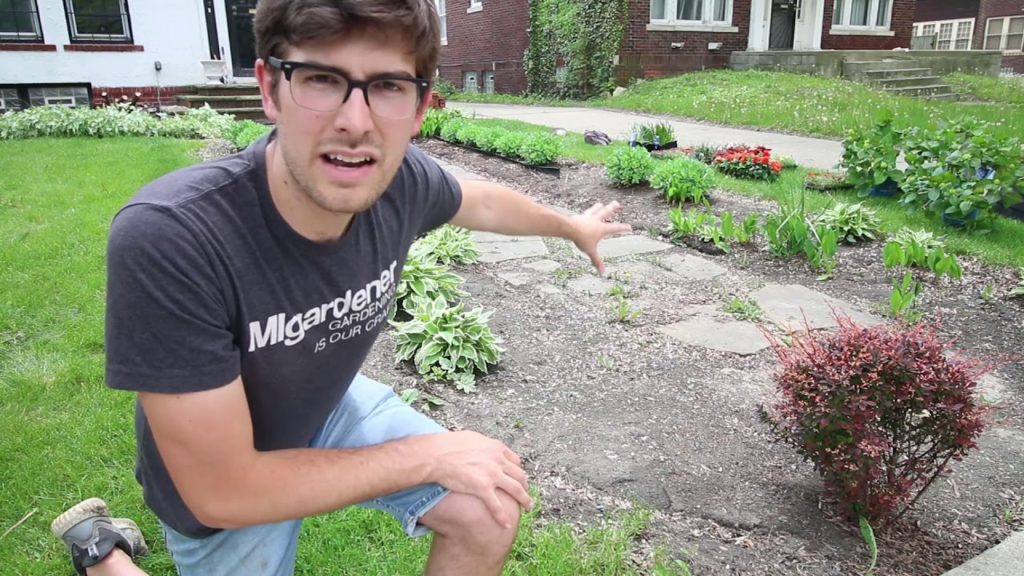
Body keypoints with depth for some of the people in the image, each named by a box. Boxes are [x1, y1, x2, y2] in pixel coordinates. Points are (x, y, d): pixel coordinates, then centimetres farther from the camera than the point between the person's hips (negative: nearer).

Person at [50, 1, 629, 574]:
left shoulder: (402, 179, -24)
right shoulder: (166, 236, -39)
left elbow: (481, 200, 2)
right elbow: (223, 491, -32)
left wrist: (574, 225, 18)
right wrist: (433, 454, -26)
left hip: (330, 406, 4)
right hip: (221, 492, -3)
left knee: (491, 514, -6)